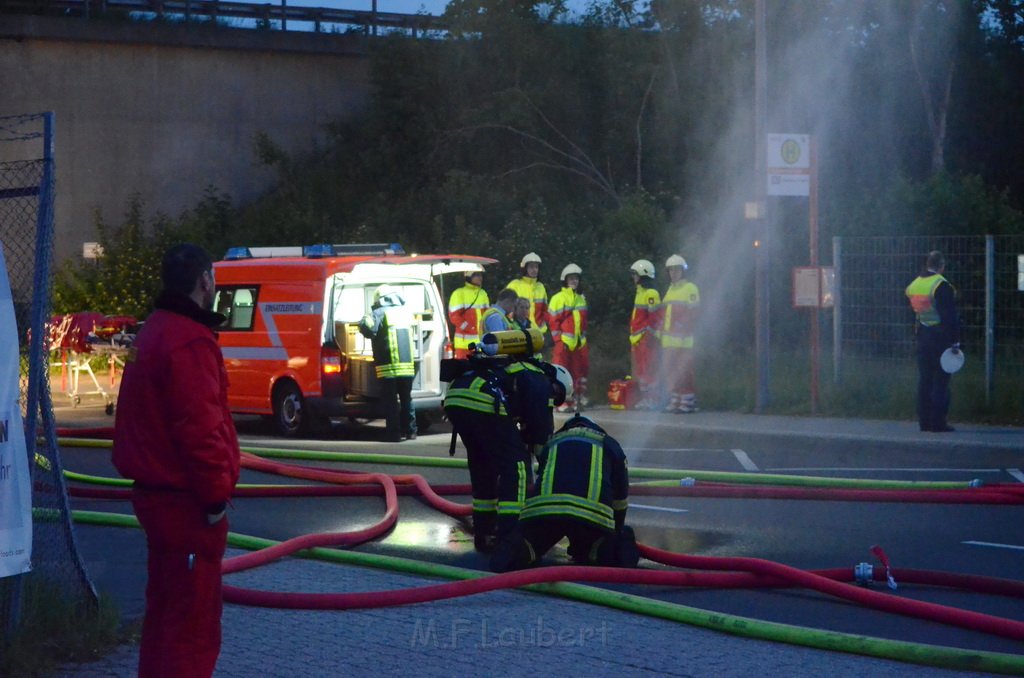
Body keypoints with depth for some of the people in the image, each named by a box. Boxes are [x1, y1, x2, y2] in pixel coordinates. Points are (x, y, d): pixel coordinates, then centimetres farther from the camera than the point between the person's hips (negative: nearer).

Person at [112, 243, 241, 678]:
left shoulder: (155, 333, 14)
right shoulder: (190, 343, -19)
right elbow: (199, 427, -24)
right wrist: (216, 494, -17)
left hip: (158, 493, 10)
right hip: (186, 501, -10)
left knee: (165, 607, 19)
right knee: (195, 622, -6)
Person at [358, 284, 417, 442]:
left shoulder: (380, 313, -6)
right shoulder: (405, 312, 12)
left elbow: (368, 329, -19)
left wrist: (366, 319, 3)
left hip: (388, 367, -5)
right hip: (408, 365, 5)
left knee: (391, 401, 0)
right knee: (406, 399, 15)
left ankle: (394, 433, -3)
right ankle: (410, 431, 16)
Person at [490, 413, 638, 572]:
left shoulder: (553, 442, 35)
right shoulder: (609, 444, 30)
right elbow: (621, 499, 34)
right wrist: (616, 531, 52)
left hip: (542, 509, 0)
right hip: (592, 514, 0)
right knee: (585, 553, 25)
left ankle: (516, 549, -15)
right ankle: (616, 547, -5)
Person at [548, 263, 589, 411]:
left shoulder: (581, 298, 17)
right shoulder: (558, 298, -4)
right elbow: (553, 320, -8)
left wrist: (583, 337, 16)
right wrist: (559, 340, -13)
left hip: (579, 342, 6)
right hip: (564, 343, -6)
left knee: (578, 371, 8)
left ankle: (577, 400, 16)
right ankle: (561, 403, -6)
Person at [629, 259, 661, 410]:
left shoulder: (651, 293, -12)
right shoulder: (640, 292, 20)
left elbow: (655, 316, -17)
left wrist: (650, 334, -20)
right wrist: (633, 335, 24)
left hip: (646, 337, -11)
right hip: (637, 338, 11)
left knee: (647, 369, -11)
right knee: (639, 369, 12)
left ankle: (652, 399, -11)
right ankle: (645, 398, 16)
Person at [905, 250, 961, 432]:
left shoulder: (914, 285, 7)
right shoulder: (942, 286, -15)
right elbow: (950, 316, -16)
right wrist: (955, 342, -13)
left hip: (922, 336, 6)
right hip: (940, 338, -6)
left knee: (924, 380, 10)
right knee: (940, 381, -2)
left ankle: (924, 422, 12)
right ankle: (938, 422, -3)